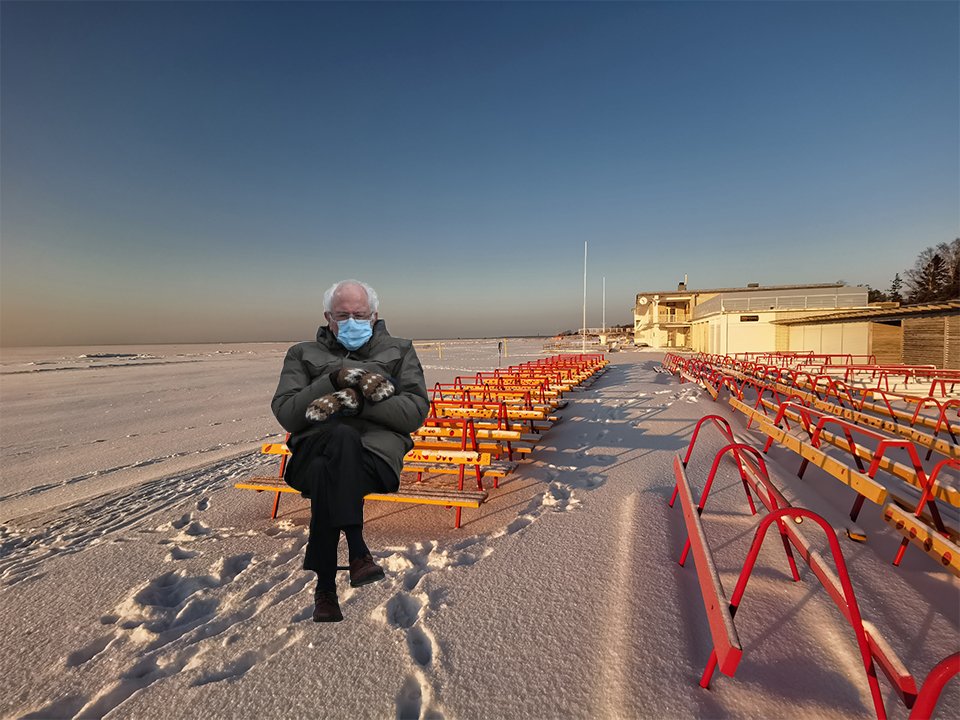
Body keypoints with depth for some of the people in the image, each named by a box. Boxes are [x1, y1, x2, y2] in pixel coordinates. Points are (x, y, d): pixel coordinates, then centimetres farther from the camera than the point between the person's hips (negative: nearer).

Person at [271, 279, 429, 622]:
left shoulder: (399, 351, 19)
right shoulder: (303, 354, 23)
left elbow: (416, 411, 3)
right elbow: (285, 413, 7)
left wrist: (356, 400, -9)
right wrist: (333, 380, -7)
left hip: (378, 450, -1)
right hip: (315, 447, 1)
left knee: (326, 473, -34)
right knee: (344, 436, -35)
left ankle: (325, 588, -24)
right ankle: (357, 552, -32)